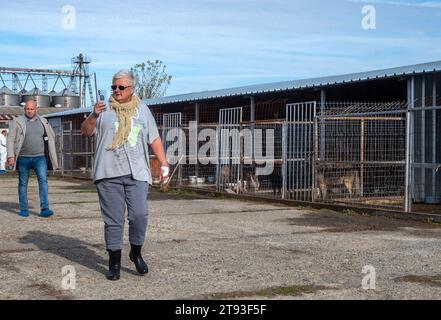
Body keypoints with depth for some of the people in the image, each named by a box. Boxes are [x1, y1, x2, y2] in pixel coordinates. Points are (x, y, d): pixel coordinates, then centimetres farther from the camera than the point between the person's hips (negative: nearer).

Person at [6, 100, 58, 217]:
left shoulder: (43, 122, 8)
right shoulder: (18, 122, -1)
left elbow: (51, 136, 19)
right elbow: (11, 140, -3)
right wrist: (11, 156, -12)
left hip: (39, 157, 1)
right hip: (23, 158, -1)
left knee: (43, 180, -12)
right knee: (23, 183, 6)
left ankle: (44, 209, -16)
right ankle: (24, 209, 16)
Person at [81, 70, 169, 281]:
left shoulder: (142, 109, 15)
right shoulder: (105, 109, 9)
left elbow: (154, 139, 17)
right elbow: (86, 132, 4)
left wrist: (164, 163, 10)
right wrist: (93, 116, -16)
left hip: (137, 174, 1)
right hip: (108, 174, -1)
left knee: (139, 215, -8)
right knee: (113, 220, 1)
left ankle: (136, 253, 15)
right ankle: (114, 262, 10)